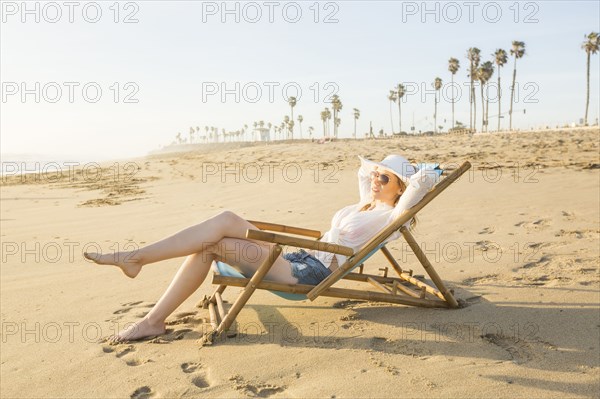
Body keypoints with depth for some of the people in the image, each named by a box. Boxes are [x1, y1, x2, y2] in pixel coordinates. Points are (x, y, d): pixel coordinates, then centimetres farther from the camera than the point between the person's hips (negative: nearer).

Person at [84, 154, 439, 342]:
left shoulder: (390, 216, -2)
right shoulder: (366, 204, 23)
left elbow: (425, 180, -14)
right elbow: (364, 171, 41)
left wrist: (421, 178, 3)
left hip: (310, 273, -9)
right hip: (300, 259, 9)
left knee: (225, 222, -20)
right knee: (209, 247, -8)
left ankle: (137, 257, -12)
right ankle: (154, 320, -2)